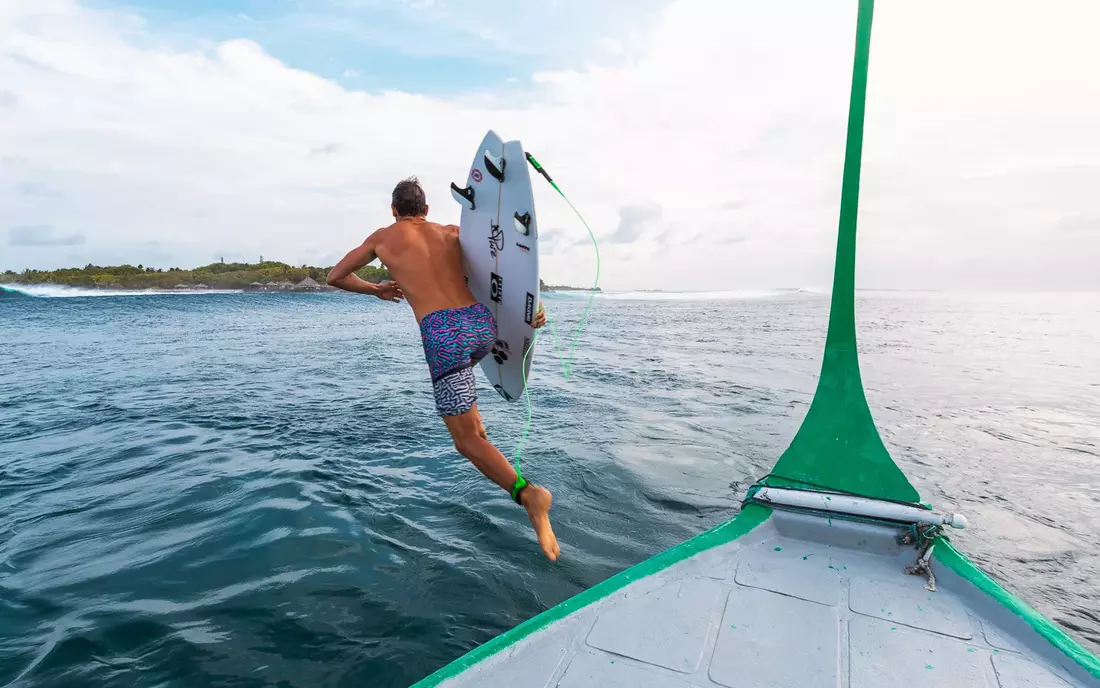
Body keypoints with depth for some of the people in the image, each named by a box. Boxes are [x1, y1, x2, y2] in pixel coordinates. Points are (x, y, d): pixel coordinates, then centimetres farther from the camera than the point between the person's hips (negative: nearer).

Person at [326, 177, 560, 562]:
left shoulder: (382, 237, 19)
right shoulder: (450, 232, 22)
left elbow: (335, 277, 29)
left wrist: (375, 290, 44)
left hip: (444, 336, -4)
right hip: (482, 324, 5)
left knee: (467, 441, -1)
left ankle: (527, 493, -22)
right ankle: (476, 425, 40)